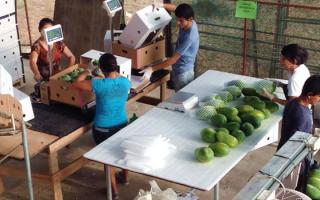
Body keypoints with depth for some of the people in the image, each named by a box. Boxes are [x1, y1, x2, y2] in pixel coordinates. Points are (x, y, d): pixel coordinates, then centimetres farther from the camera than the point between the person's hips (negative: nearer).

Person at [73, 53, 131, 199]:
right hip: (122, 124, 4)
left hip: (103, 128, -4)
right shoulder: (126, 82, -13)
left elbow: (76, 84, -13)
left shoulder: (99, 85, -26)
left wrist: (86, 72, 2)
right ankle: (125, 176, 52)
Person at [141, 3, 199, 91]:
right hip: (178, 71, 9)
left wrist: (152, 69, -29)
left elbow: (173, 59, -29)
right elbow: (174, 8, 12)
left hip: (183, 74, -9)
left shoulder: (189, 37, -31)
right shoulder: (189, 23, -6)